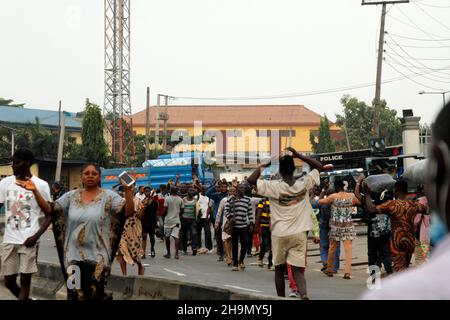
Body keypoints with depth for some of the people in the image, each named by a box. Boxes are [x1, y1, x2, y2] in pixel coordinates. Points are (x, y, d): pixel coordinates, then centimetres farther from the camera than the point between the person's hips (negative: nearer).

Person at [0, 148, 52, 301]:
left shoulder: (41, 185, -5)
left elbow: (49, 215, -1)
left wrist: (36, 236, -12)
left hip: (29, 241, -3)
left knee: (25, 280, 0)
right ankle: (25, 299, 33)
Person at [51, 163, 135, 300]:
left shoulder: (109, 196, -4)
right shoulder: (71, 196, 6)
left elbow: (129, 212, -15)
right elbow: (50, 209, 4)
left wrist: (127, 191, -29)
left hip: (97, 258, -2)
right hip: (73, 256, 2)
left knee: (95, 295, 6)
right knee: (75, 295, 6)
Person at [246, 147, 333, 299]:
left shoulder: (274, 187, -9)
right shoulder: (304, 184, -3)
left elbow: (251, 179, -9)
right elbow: (319, 167, 9)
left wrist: (264, 165, 1)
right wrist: (298, 155, 7)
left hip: (280, 234, -1)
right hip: (299, 234, 1)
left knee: (279, 269, 15)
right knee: (298, 269, -2)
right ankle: (303, 294, -26)